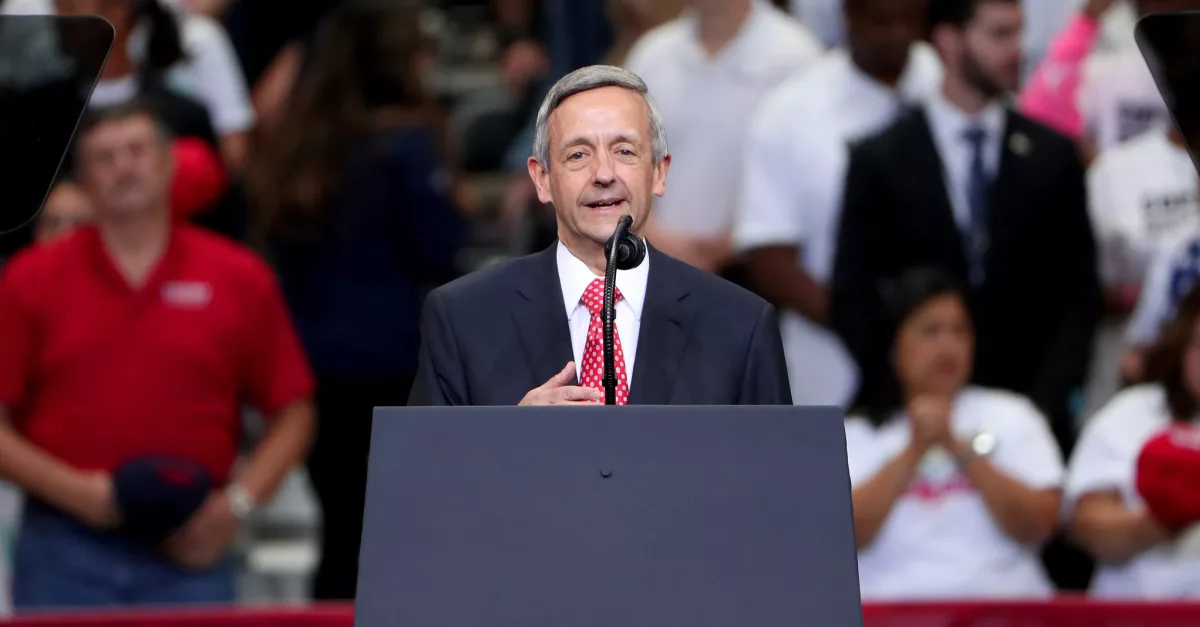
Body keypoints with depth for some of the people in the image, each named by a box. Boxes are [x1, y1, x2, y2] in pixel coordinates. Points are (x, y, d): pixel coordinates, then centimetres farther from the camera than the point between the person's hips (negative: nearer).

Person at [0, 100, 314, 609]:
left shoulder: (240, 278, 6)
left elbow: (292, 414, 8)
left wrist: (237, 503, -5)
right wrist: (73, 491, -10)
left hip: (189, 553, 1)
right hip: (64, 555, 0)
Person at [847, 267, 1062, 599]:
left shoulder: (1012, 416, 15)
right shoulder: (855, 434, 13)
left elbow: (1036, 526, 3)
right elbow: (846, 533, -2)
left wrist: (959, 448, -4)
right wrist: (913, 451, -6)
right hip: (890, 614, 0)